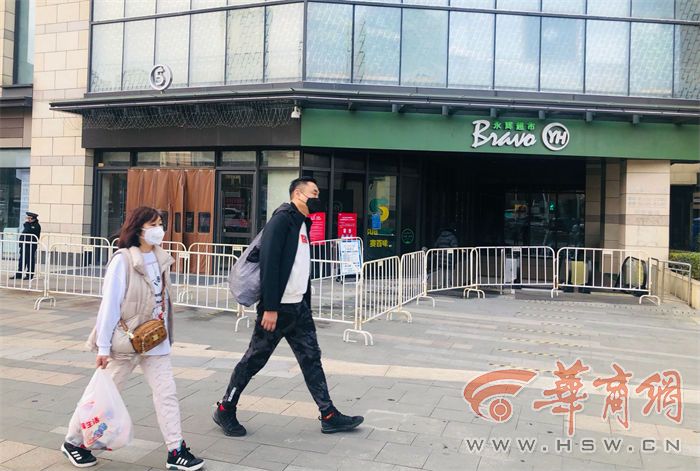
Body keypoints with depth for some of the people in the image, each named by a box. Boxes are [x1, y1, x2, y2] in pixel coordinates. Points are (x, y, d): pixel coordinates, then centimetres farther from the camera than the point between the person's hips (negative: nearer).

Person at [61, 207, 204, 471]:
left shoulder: (161, 259, 4)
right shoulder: (123, 260, -14)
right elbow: (110, 303, -15)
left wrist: (166, 333, 11)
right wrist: (103, 347, -14)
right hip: (126, 340, -5)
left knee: (167, 394, 3)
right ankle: (73, 441, 31)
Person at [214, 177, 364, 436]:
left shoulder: (304, 223, 15)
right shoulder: (282, 219, -13)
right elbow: (269, 263, -20)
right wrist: (270, 308, -23)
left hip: (299, 307, 9)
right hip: (278, 308, -9)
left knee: (311, 358, 9)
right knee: (254, 359, 3)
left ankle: (329, 416, 16)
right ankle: (225, 409, 20)